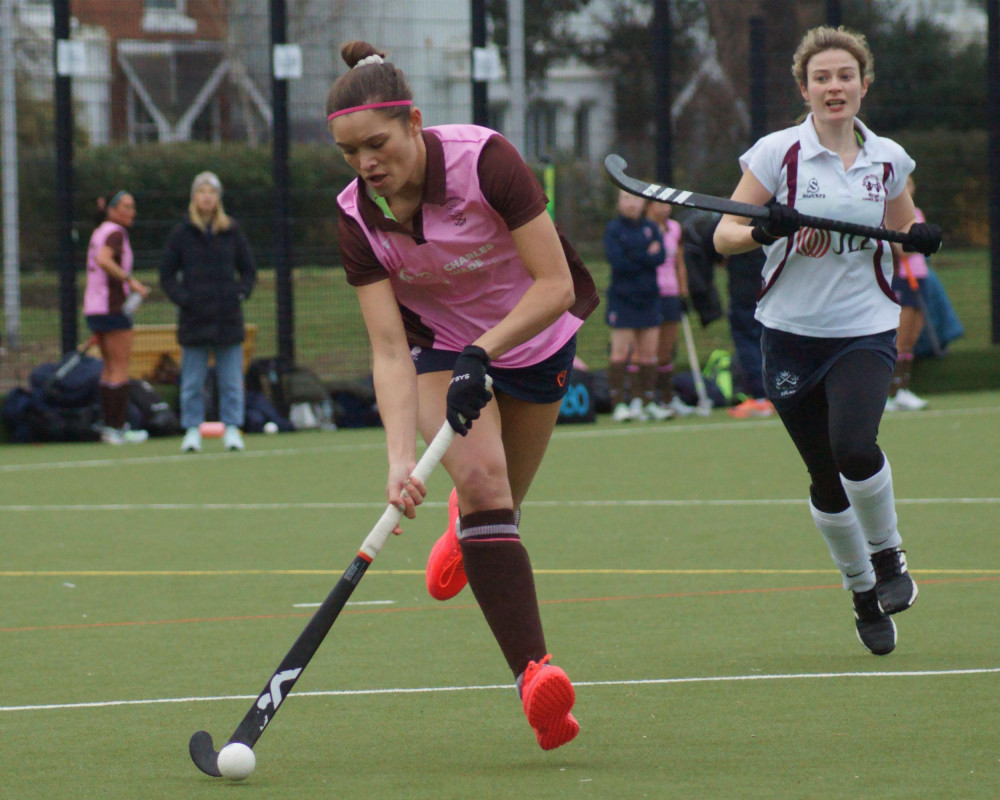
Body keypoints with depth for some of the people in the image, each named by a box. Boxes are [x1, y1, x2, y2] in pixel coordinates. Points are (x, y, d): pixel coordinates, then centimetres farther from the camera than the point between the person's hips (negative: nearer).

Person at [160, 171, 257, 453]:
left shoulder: (232, 231, 6)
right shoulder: (181, 233, 2)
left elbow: (249, 269, 13)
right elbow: (167, 274, 5)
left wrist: (240, 293, -3)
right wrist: (181, 298, -8)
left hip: (228, 316, 1)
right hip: (194, 319, -1)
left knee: (231, 378, 1)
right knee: (192, 380, 2)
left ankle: (232, 429, 6)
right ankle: (192, 430, 7)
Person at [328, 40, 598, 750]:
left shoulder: (485, 160, -29)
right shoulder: (358, 218, -20)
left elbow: (555, 284, -25)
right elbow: (389, 350, -24)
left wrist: (482, 354, -34)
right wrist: (401, 458, -36)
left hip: (533, 338, 0)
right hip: (438, 343, 0)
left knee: (499, 507, 10)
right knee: (481, 479, -25)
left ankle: (463, 525, 52)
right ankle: (534, 671, -33)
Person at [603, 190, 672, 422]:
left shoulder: (651, 228, 10)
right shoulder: (613, 229, 0)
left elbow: (660, 257, -4)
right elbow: (617, 260, -13)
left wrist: (634, 257, -13)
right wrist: (647, 257, -7)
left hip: (648, 298, 4)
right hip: (622, 299, -4)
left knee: (649, 352, 4)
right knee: (621, 352, -8)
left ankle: (648, 402, 10)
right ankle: (618, 404, -6)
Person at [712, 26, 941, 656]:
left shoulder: (889, 160, 4)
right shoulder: (777, 153, -4)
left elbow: (905, 228, 20)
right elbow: (725, 235, -5)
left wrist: (920, 237, -4)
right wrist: (763, 231, -26)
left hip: (866, 329, 0)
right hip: (793, 332, 0)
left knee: (856, 449, -25)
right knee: (826, 479, 5)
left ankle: (888, 553, 2)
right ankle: (863, 592, 26)